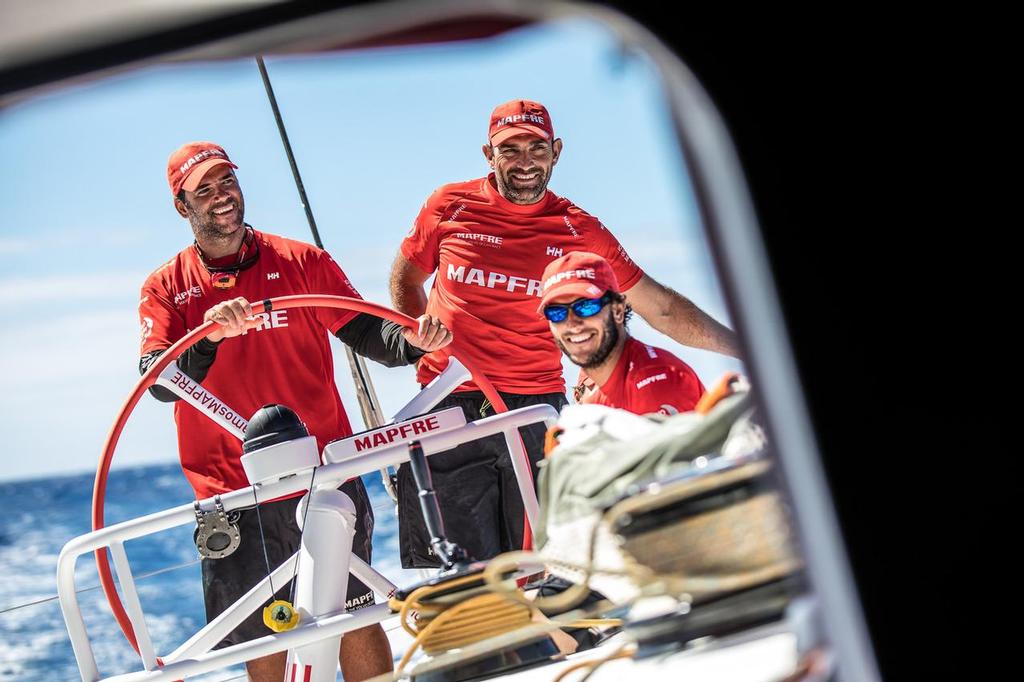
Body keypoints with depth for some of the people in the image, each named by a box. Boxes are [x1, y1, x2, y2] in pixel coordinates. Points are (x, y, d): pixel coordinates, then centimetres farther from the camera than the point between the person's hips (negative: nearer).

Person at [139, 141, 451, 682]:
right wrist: (209, 335, -28)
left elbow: (365, 332, 1)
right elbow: (159, 382, -9)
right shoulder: (166, 288, 5)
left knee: (356, 619, 3)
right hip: (233, 496, 0)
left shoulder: (301, 262, 5)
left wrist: (410, 339, -21)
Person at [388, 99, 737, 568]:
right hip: (450, 405, -1)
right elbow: (405, 280, 21)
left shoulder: (580, 230, 6)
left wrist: (746, 349, 6)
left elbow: (659, 306, 8)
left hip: (538, 408, 1)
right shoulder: (448, 207, 5)